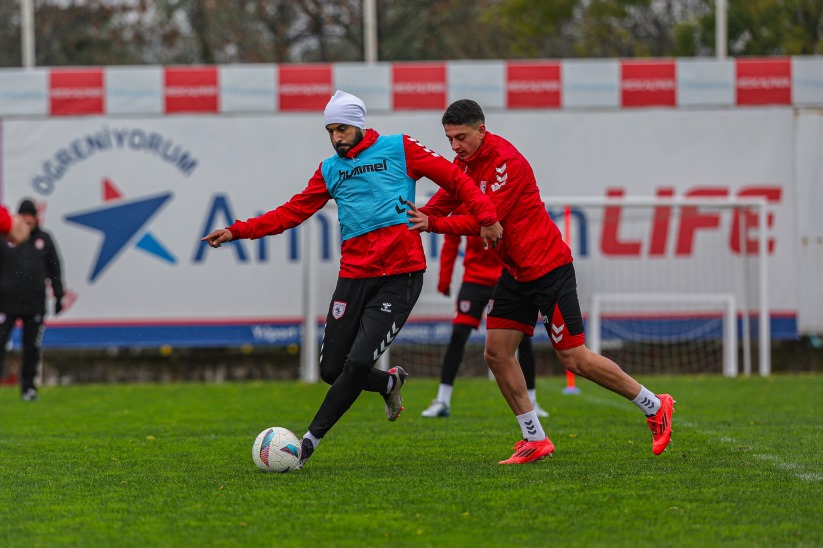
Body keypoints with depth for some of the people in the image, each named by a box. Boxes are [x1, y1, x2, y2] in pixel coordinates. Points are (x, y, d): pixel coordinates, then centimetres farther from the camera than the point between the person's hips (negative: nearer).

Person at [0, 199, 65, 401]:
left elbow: (54, 270, 13)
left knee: (32, 348, 6)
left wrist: (59, 296, 11)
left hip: (35, 305, 2)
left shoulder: (44, 239, 6)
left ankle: (28, 386, 16)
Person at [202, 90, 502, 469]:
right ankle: (389, 383, 32)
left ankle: (311, 440, -5)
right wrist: (239, 231, 4)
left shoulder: (398, 149, 4)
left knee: (358, 362, -15)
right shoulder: (330, 171, 14)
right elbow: (293, 212, 12)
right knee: (332, 370, 1)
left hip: (400, 277, -5)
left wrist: (485, 217, -8)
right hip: (354, 277, 5)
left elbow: (454, 179, 4)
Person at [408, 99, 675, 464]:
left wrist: (433, 224, -27)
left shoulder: (508, 162, -21)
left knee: (574, 359, -5)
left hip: (548, 268, -8)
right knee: (496, 352, -1)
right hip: (515, 272, 9)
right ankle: (535, 441, 6)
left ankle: (655, 406, 10)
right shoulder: (466, 161, 6)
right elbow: (445, 199, 9)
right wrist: (415, 218, -9)